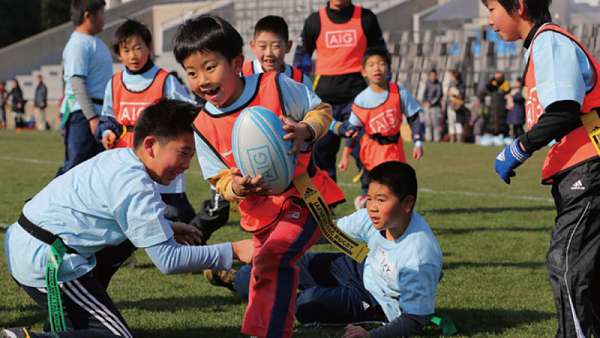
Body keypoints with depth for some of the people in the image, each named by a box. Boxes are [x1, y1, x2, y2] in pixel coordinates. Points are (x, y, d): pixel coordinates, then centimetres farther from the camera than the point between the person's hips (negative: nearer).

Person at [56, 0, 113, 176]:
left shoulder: (96, 42, 17)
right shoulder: (78, 44, -13)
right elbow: (77, 83, -19)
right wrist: (92, 117, -24)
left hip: (97, 111, 10)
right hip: (82, 112, -10)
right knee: (76, 163, -10)